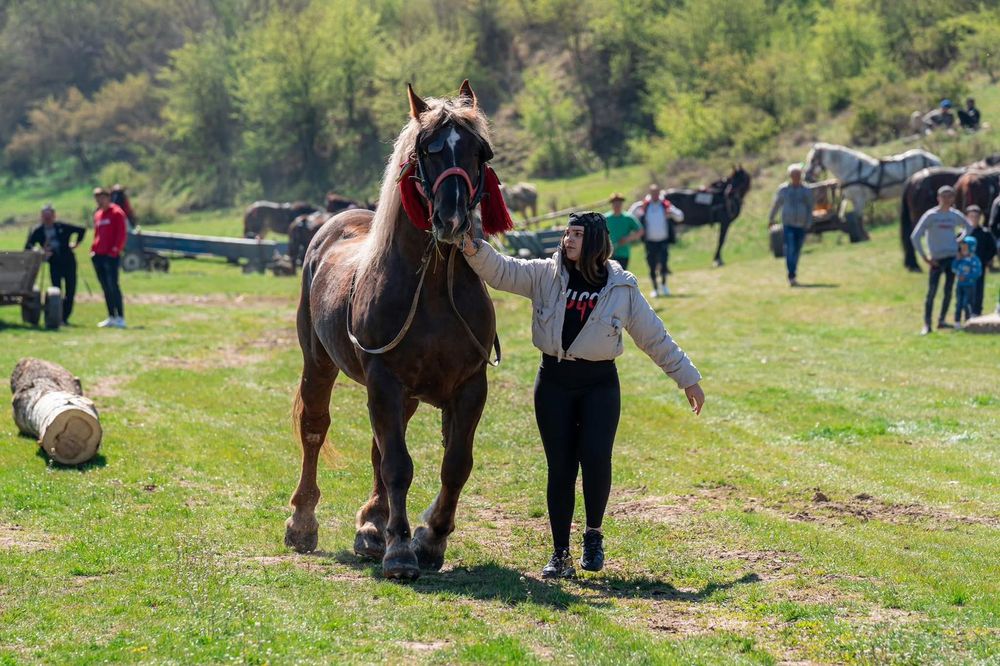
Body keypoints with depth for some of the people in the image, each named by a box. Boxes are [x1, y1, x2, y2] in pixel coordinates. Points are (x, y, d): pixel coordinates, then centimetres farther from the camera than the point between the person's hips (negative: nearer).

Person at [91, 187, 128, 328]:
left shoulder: (117, 213, -4)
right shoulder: (97, 215, 18)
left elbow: (122, 233, -10)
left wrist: (115, 249, -16)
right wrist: (93, 249, 12)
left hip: (111, 255, -7)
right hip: (98, 256, 7)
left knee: (113, 286, -12)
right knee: (105, 287, 8)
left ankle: (120, 318, -12)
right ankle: (111, 317, 12)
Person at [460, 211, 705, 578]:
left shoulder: (621, 288, 0)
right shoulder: (545, 275, 2)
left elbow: (655, 338, 5)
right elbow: (501, 270, -7)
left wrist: (688, 379, 7)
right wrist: (474, 250, -27)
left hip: (599, 384, -1)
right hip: (554, 382, 1)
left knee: (595, 458, -16)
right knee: (560, 467, 2)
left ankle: (594, 535, 8)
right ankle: (560, 553, 10)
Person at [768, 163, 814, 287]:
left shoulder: (806, 191, 5)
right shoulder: (783, 189, 3)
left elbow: (810, 208, 5)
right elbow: (776, 205, 14)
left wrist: (808, 223, -7)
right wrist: (771, 219, 22)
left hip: (801, 226, 2)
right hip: (788, 225, -2)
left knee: (796, 251, 10)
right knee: (790, 250, -14)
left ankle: (793, 275, 25)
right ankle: (792, 277, -20)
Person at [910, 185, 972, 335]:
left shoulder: (955, 215, 9)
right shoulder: (930, 216, -5)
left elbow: (968, 227, 29)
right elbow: (915, 237, -8)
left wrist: (960, 242, 13)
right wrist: (925, 258, -10)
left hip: (953, 257, 5)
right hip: (937, 259, -5)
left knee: (948, 291, 6)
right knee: (932, 292, -9)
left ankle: (942, 320, 15)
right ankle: (927, 324, -7)